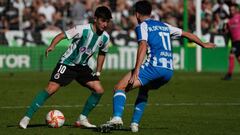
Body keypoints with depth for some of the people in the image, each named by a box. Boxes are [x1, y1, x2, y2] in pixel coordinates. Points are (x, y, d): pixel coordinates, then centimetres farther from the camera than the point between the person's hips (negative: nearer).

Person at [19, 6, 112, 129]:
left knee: (99, 90, -7)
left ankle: (82, 119, 8)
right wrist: (52, 46, -41)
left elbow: (102, 53, 14)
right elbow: (62, 35, -23)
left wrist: (98, 72, 11)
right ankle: (26, 118, -13)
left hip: (82, 66, 6)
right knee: (51, 88, -18)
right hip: (67, 63, -6)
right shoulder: (83, 29, -22)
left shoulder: (105, 38, -5)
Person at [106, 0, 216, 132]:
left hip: (154, 66, -7)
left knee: (120, 88, -6)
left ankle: (117, 117, -30)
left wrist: (136, 71, -19)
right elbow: (186, 34, 36)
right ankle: (135, 123, 21)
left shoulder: (142, 26, 6)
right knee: (143, 90, 32)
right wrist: (203, 44, 52)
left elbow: (143, 46, -11)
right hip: (169, 71, 7)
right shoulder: (165, 26, 26)